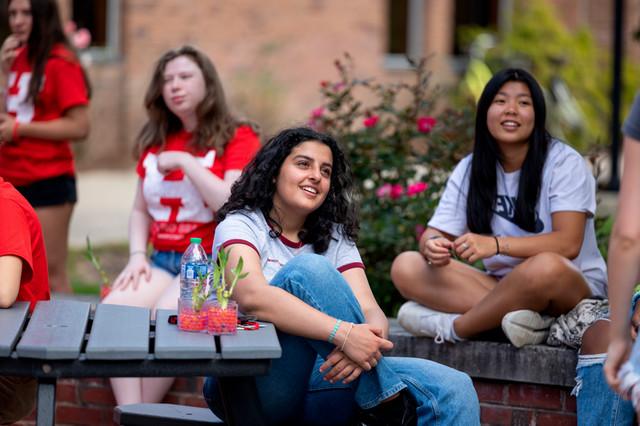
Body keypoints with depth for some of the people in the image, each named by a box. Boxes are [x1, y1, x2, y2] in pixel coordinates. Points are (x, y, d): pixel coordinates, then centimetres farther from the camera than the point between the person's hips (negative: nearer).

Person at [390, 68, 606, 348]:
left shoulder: (564, 162, -8)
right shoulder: (469, 169, 7)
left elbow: (568, 243, -20)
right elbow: (435, 233, 1)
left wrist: (496, 244, -34)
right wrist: (433, 246, -26)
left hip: (575, 287, -5)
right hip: (503, 287, 5)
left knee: (545, 267, -41)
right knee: (405, 267, -15)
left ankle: (450, 328, -21)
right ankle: (518, 316, -31)